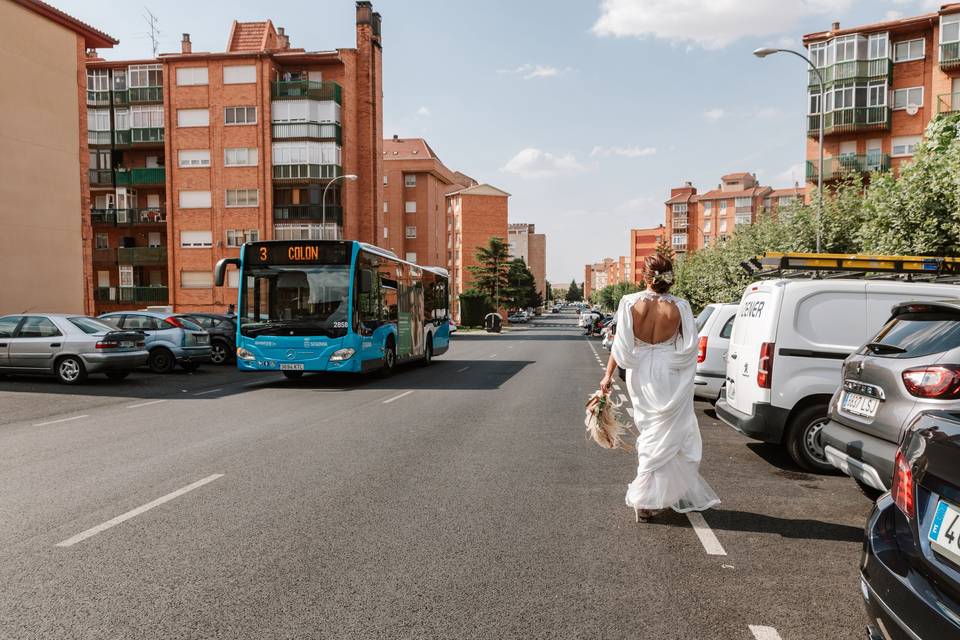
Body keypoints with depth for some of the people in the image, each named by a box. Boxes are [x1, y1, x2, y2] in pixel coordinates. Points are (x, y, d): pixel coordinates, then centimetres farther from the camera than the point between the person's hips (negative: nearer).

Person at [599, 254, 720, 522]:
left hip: (640, 377, 2)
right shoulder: (679, 307, -10)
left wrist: (608, 374, -2)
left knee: (651, 435, 18)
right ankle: (645, 501, 14)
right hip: (668, 377, -2)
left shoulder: (631, 303, -9)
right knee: (662, 438, 8)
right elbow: (688, 347, -8)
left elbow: (621, 344, -8)